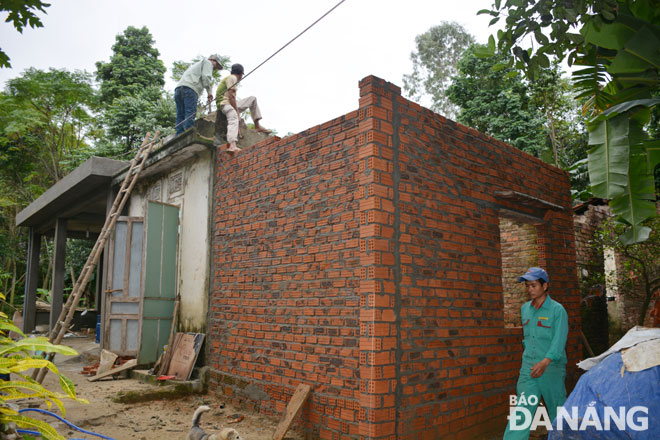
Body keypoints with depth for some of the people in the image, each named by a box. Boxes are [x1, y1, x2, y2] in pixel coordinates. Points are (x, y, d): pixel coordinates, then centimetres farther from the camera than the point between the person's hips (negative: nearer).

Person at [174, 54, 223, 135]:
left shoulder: (196, 64, 40)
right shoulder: (207, 62, 15)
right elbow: (206, 77, -4)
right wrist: (209, 91, 3)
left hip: (178, 88, 8)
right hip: (189, 89, -8)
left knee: (180, 116, 0)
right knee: (190, 115, -16)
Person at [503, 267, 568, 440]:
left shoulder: (557, 310, -8)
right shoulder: (525, 308, 10)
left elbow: (559, 341, -17)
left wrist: (545, 362, -30)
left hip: (551, 369, -4)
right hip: (528, 368, 4)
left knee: (558, 412, 10)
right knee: (521, 414, -2)